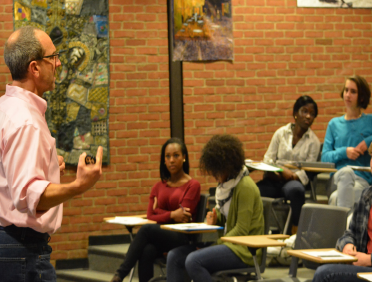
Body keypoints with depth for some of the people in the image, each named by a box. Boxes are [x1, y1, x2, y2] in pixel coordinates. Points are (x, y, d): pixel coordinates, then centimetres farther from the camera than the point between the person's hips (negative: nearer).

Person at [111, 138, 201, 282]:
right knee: (147, 251, -33)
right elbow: (150, 215, 7)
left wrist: (161, 213, -1)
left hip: (182, 237, -4)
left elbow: (183, 216, -5)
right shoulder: (159, 186, 19)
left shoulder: (192, 185, 3)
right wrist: (172, 215, -7)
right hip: (161, 234, 4)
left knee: (147, 229, -31)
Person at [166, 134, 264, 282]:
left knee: (193, 260, -29)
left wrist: (217, 244, -17)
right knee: (174, 256, -4)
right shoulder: (226, 184, 11)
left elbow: (242, 230, -18)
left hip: (243, 250, -9)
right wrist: (214, 218, 3)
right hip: (227, 242, 9)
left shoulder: (246, 187, -16)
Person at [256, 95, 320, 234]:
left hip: (295, 181, -1)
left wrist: (293, 175, -19)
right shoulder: (281, 133, 12)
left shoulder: (313, 141, 9)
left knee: (296, 189, -41)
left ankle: (295, 232, -35)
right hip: (275, 180, 1)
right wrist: (281, 171, -13)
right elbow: (268, 159, 8)